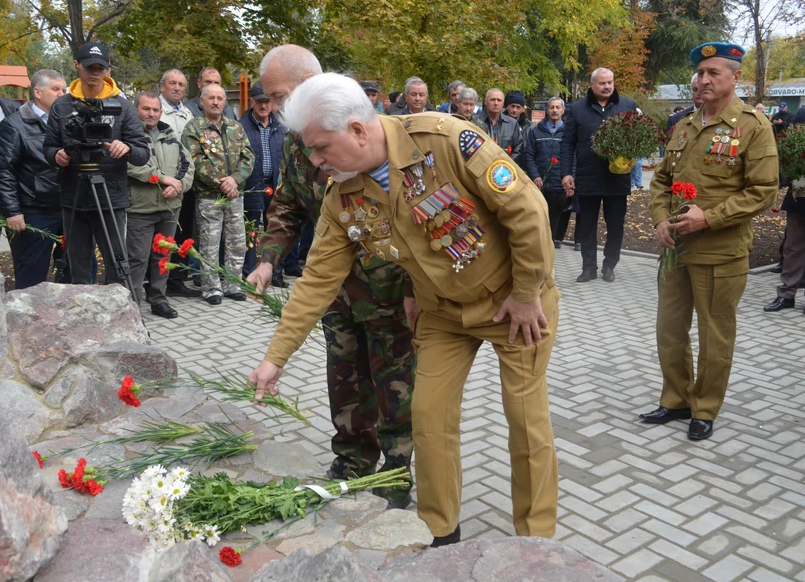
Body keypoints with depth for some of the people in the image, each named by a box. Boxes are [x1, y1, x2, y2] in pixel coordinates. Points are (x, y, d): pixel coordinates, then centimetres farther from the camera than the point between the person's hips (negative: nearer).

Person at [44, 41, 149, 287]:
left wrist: (127, 149, -26)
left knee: (116, 267, 1)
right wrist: (56, 155, -13)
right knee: (78, 268, 11)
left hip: (111, 200, -2)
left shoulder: (122, 106, 0)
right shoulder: (61, 106, 6)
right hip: (73, 200, 2)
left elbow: (143, 153, -5)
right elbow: (49, 147, 9)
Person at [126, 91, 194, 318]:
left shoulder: (171, 136, 15)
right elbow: (131, 165, -21)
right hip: (140, 208, -6)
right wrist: (164, 178, -17)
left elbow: (188, 165, 12)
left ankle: (158, 299, 24)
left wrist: (178, 185, -8)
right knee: (138, 258, -4)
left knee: (163, 256, 13)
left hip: (170, 208, 6)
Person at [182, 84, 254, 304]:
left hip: (235, 195, 5)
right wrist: (220, 182, -16)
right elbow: (196, 161, -12)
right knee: (209, 246, 1)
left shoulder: (236, 127, 12)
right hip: (208, 197, -4)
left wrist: (235, 179, -12)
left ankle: (232, 285, 21)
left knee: (237, 244, 9)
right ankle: (211, 288, 11)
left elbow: (248, 157, 5)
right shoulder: (193, 128, -2)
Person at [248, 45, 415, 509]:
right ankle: (355, 458, 35)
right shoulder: (295, 143, 6)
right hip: (336, 281, 8)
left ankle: (397, 470, 22)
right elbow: (288, 207, 14)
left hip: (384, 280, -7)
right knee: (345, 375, 17)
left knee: (394, 379, 5)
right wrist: (269, 260, 0)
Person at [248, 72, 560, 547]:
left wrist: (526, 294, -17)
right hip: (443, 311, 5)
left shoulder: (444, 139, -28)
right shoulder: (343, 199, -10)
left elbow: (526, 208, -24)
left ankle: (536, 539, 24)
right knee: (429, 416, 5)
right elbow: (319, 280, -4)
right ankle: (440, 533, 26)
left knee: (527, 417, 3)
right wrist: (276, 356, -4)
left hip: (515, 298, -4)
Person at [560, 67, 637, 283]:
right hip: (587, 178, -1)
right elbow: (568, 143, 2)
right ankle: (589, 267, 18)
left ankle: (609, 266, 22)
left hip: (617, 178, 1)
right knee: (587, 225, 7)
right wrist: (565, 173, -5)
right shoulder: (577, 108, 2)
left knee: (615, 225, 7)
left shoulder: (628, 105, 4)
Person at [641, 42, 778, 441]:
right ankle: (676, 400, 31)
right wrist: (660, 219, -3)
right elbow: (661, 179, 15)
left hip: (721, 254, -6)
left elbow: (762, 192, -13)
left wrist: (708, 219, -20)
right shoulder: (684, 127, 12)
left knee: (715, 336, 7)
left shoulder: (754, 126, -8)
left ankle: (705, 410, 24)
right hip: (675, 247, 6)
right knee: (670, 329, 14)